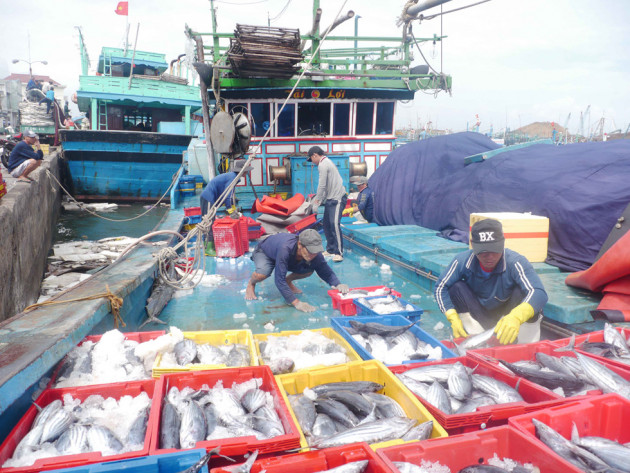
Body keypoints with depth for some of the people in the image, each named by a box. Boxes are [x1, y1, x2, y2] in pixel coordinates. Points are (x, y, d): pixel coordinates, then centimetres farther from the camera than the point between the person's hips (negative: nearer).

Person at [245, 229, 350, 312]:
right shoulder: (285, 249, -47)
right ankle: (251, 284, 0)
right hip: (264, 252, -5)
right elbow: (279, 280, -45)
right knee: (262, 273, -36)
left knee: (309, 270, -17)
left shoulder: (314, 252, -30)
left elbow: (326, 271, -17)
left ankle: (288, 281, 12)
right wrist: (296, 303, -51)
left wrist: (337, 284, -39)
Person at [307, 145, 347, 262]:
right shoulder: (326, 162, 21)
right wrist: (318, 198, 21)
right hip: (330, 199, 11)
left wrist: (317, 202, -7)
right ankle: (330, 249, 19)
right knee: (327, 225, 12)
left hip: (337, 198, -11)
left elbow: (322, 185, -14)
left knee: (334, 224, -16)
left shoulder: (323, 165, -11)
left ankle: (339, 253, -14)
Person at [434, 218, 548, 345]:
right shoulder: (462, 261, -20)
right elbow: (441, 287, -13)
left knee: (522, 290, -29)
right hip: (477, 317, 2)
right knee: (457, 288, -22)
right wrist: (453, 319, -27)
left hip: (508, 315, -2)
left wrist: (516, 317, -61)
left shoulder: (515, 262, -28)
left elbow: (539, 293, -41)